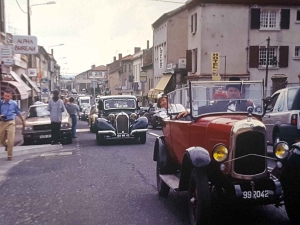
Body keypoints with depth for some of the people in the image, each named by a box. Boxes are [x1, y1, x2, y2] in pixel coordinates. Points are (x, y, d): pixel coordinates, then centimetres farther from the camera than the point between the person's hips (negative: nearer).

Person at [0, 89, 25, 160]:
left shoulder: (14, 103, 0)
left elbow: (18, 113, 12)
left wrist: (23, 120, 19)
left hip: (10, 123, -2)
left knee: (11, 140, -9)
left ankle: (9, 155, 1)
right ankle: (7, 145, 48)